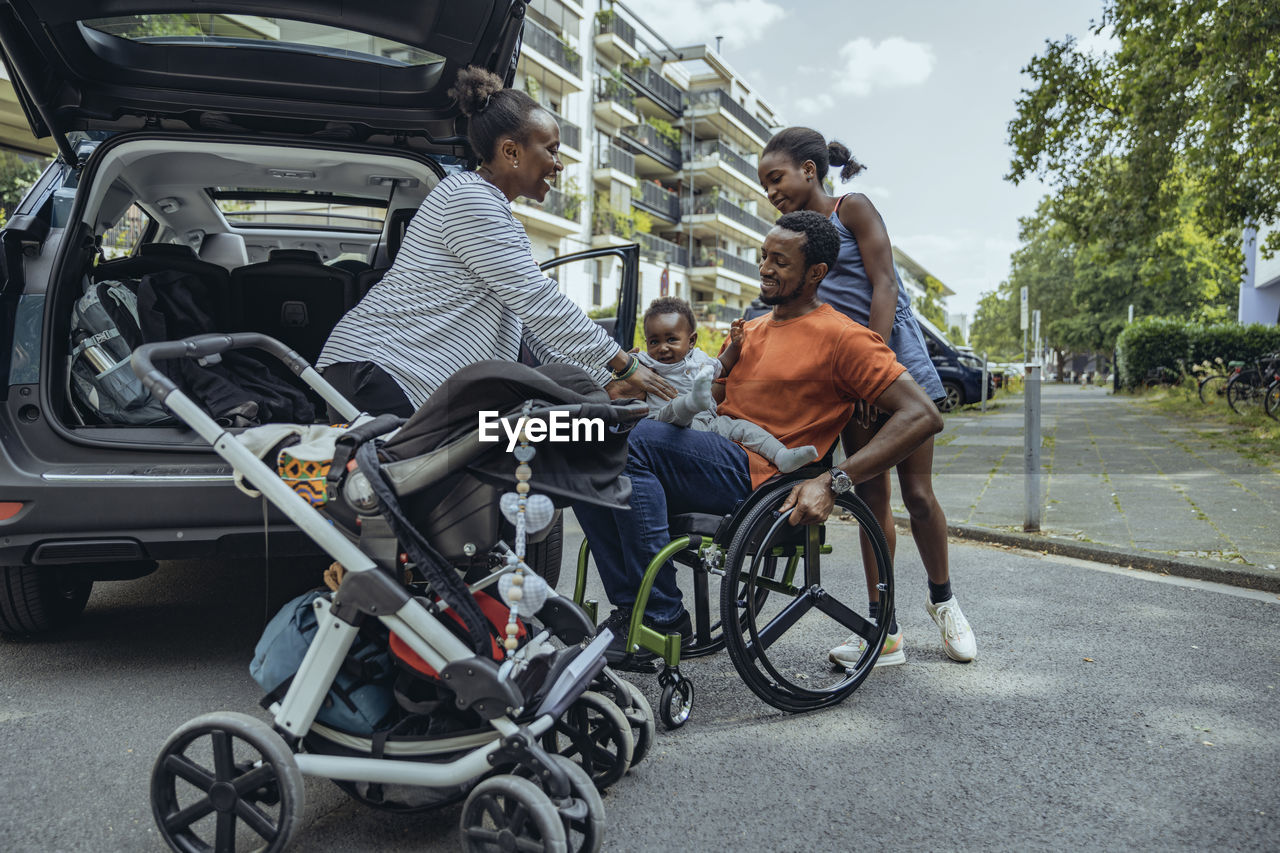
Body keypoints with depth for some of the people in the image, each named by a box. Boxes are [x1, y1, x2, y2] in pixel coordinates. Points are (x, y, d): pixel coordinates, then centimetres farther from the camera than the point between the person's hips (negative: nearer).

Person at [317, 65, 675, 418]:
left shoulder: (497, 215, 22)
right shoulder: (468, 197, -11)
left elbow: (534, 322, 18)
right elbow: (536, 300, -17)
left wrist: (604, 382, 10)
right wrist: (625, 365, -12)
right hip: (377, 370, -10)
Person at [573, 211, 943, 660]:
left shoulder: (842, 337, -1)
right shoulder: (750, 329, 25)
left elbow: (923, 415, -10)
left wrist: (833, 481, -19)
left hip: (756, 475, -8)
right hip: (710, 466, 8)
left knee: (630, 438, -28)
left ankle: (664, 617, -21)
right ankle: (630, 608, -12)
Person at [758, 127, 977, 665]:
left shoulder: (852, 209, -3)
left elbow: (884, 288, -12)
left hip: (896, 358, -5)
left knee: (917, 492, 0)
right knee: (870, 497, 3)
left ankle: (941, 600, 24)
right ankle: (884, 631, 7)